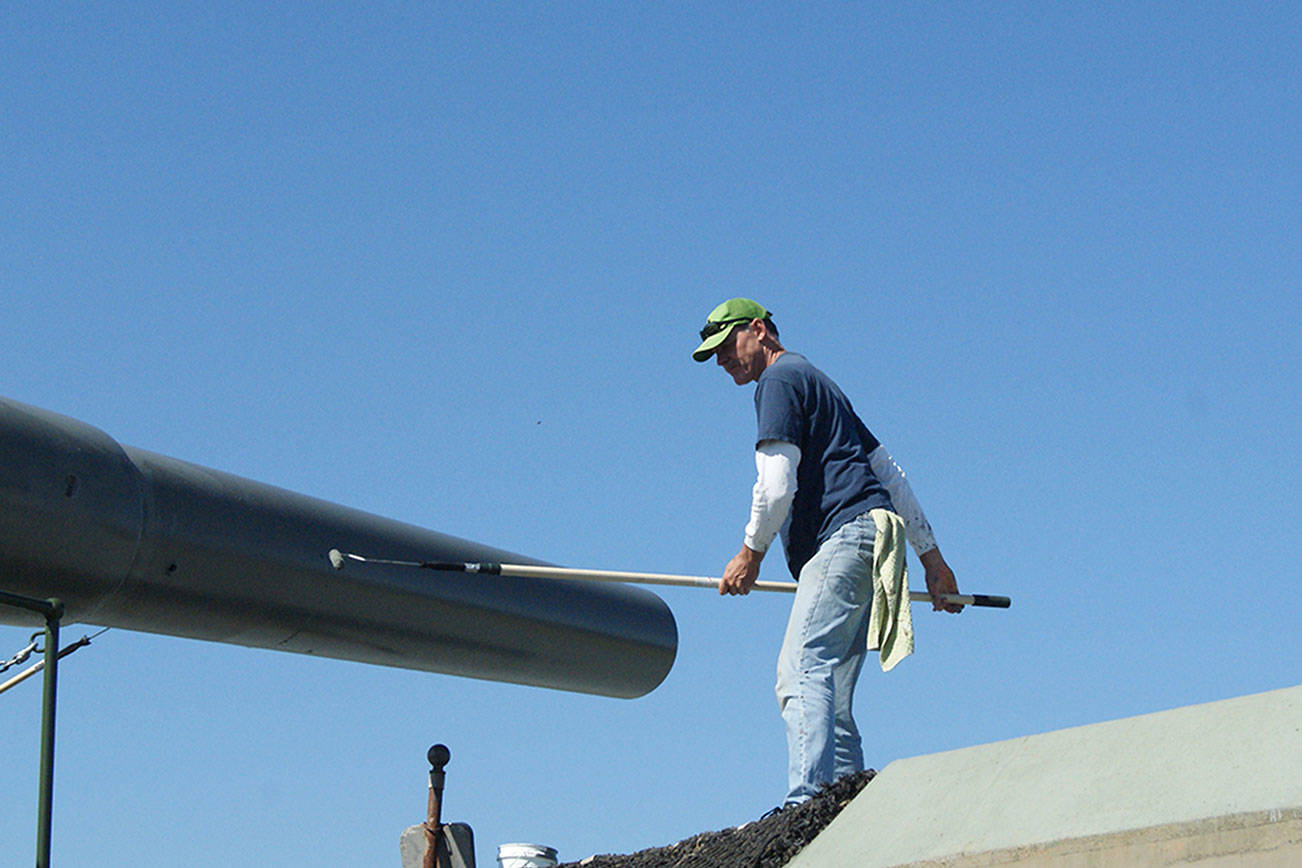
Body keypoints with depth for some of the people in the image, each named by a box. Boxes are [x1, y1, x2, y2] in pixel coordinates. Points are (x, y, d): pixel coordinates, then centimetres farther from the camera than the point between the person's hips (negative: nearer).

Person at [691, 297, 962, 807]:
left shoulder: (780, 379, 3)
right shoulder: (816, 384, 33)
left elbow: (778, 486, -9)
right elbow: (889, 472, 31)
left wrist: (750, 554, 4)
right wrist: (930, 555, 30)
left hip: (846, 532, -10)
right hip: (872, 541, 10)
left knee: (804, 670, -22)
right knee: (830, 697, 5)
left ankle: (805, 804, -36)